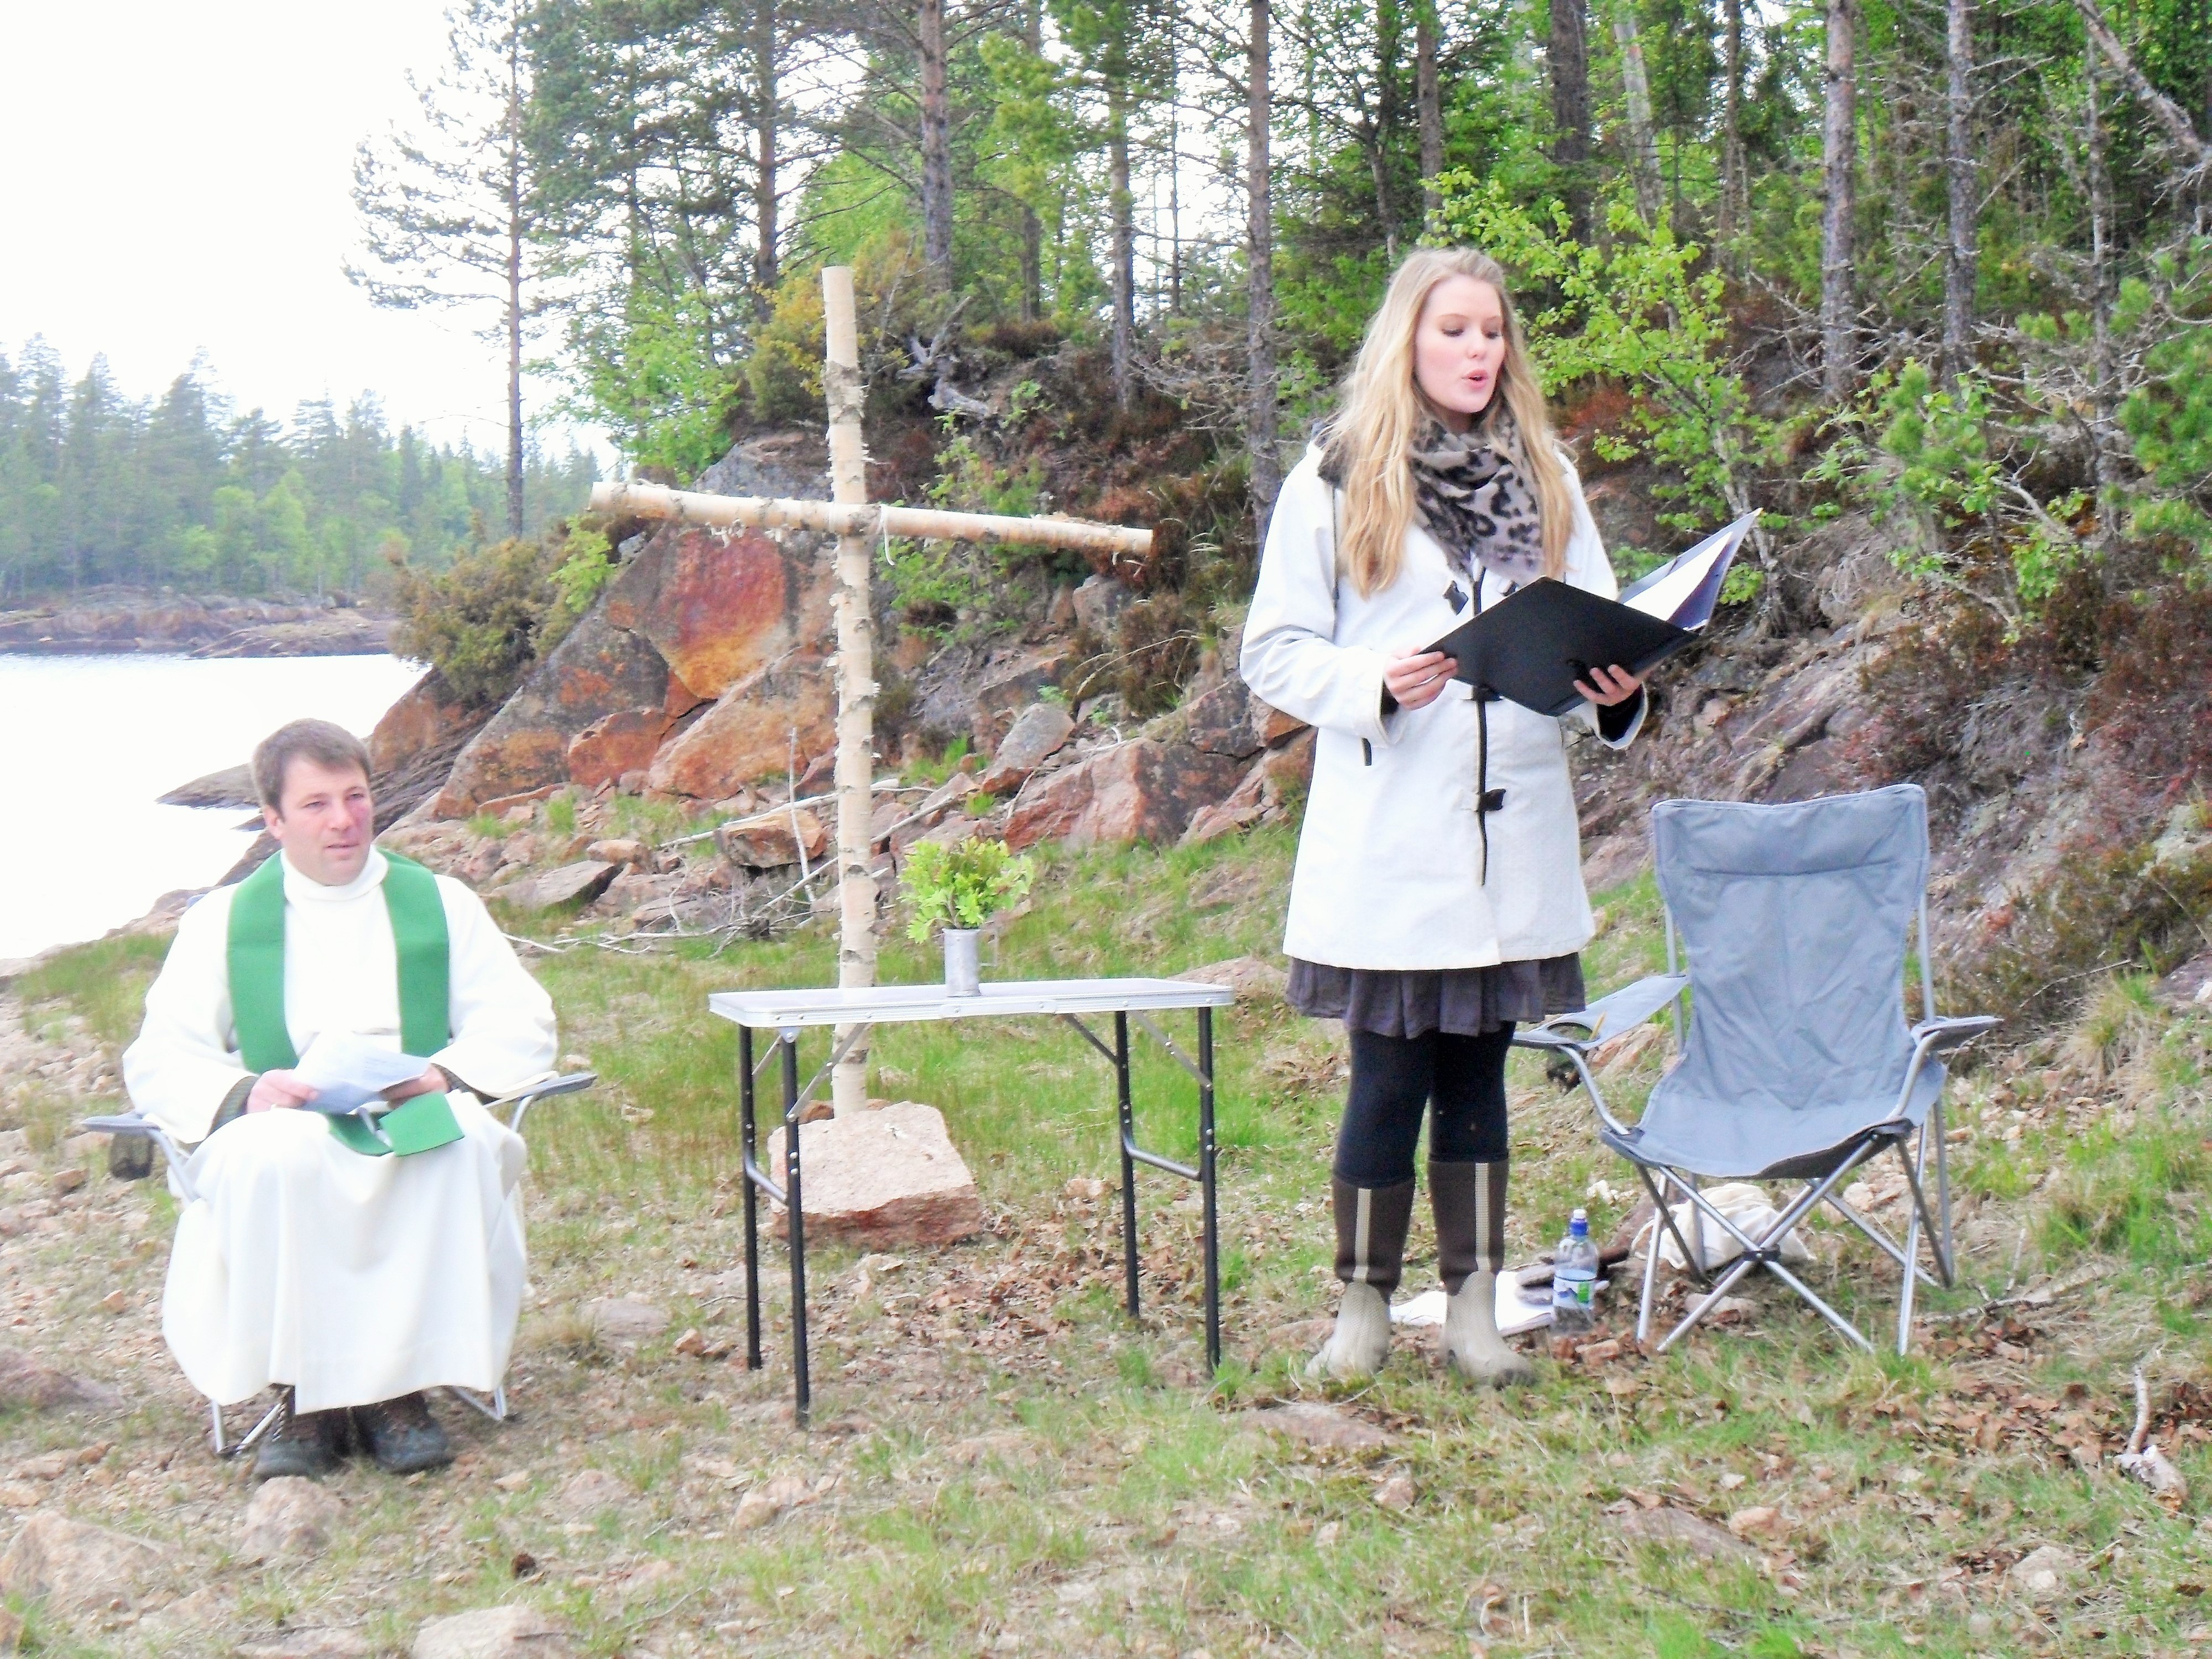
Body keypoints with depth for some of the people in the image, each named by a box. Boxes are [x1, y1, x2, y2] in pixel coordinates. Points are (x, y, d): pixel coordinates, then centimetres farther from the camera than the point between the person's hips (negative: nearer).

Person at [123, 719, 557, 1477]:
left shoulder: (441, 903, 16)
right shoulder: (222, 921, 14)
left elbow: (523, 1025, 8)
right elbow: (158, 1063, 6)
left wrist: (445, 1070, -13)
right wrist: (243, 1091, -16)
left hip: (415, 1131, 1)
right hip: (283, 1130, 0)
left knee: (462, 1143, -35)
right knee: (268, 1157, -36)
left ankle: (400, 1384, -24)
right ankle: (307, 1393, -22)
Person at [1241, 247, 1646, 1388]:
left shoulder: (1545, 479, 12)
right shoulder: (1337, 480, 0)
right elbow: (1274, 652, -1)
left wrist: (1616, 693, -10)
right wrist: (1374, 684, -19)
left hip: (1515, 841, 4)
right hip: (1387, 846, -3)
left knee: (1477, 1072, 11)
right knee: (1390, 1081, 1)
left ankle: (1473, 1311, 20)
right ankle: (1364, 1309, 17)